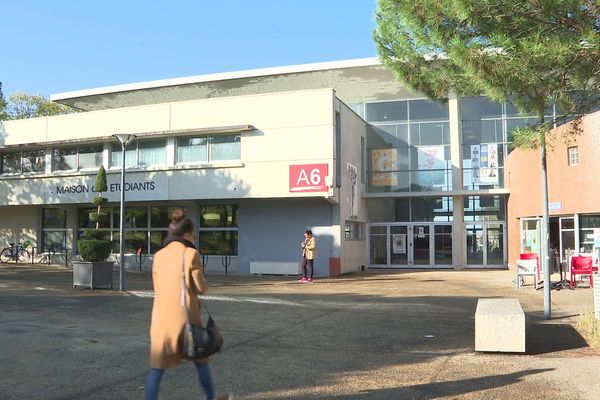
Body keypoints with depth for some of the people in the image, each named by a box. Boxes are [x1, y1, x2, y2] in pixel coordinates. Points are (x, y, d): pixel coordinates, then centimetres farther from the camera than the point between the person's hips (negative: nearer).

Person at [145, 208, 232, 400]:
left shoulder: (158, 255, 6)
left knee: (157, 367, 7)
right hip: (185, 316, -3)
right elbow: (201, 287, -8)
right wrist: (201, 278, 13)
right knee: (201, 360, 18)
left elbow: (157, 287, 12)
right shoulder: (191, 253, -9)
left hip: (161, 316, 3)